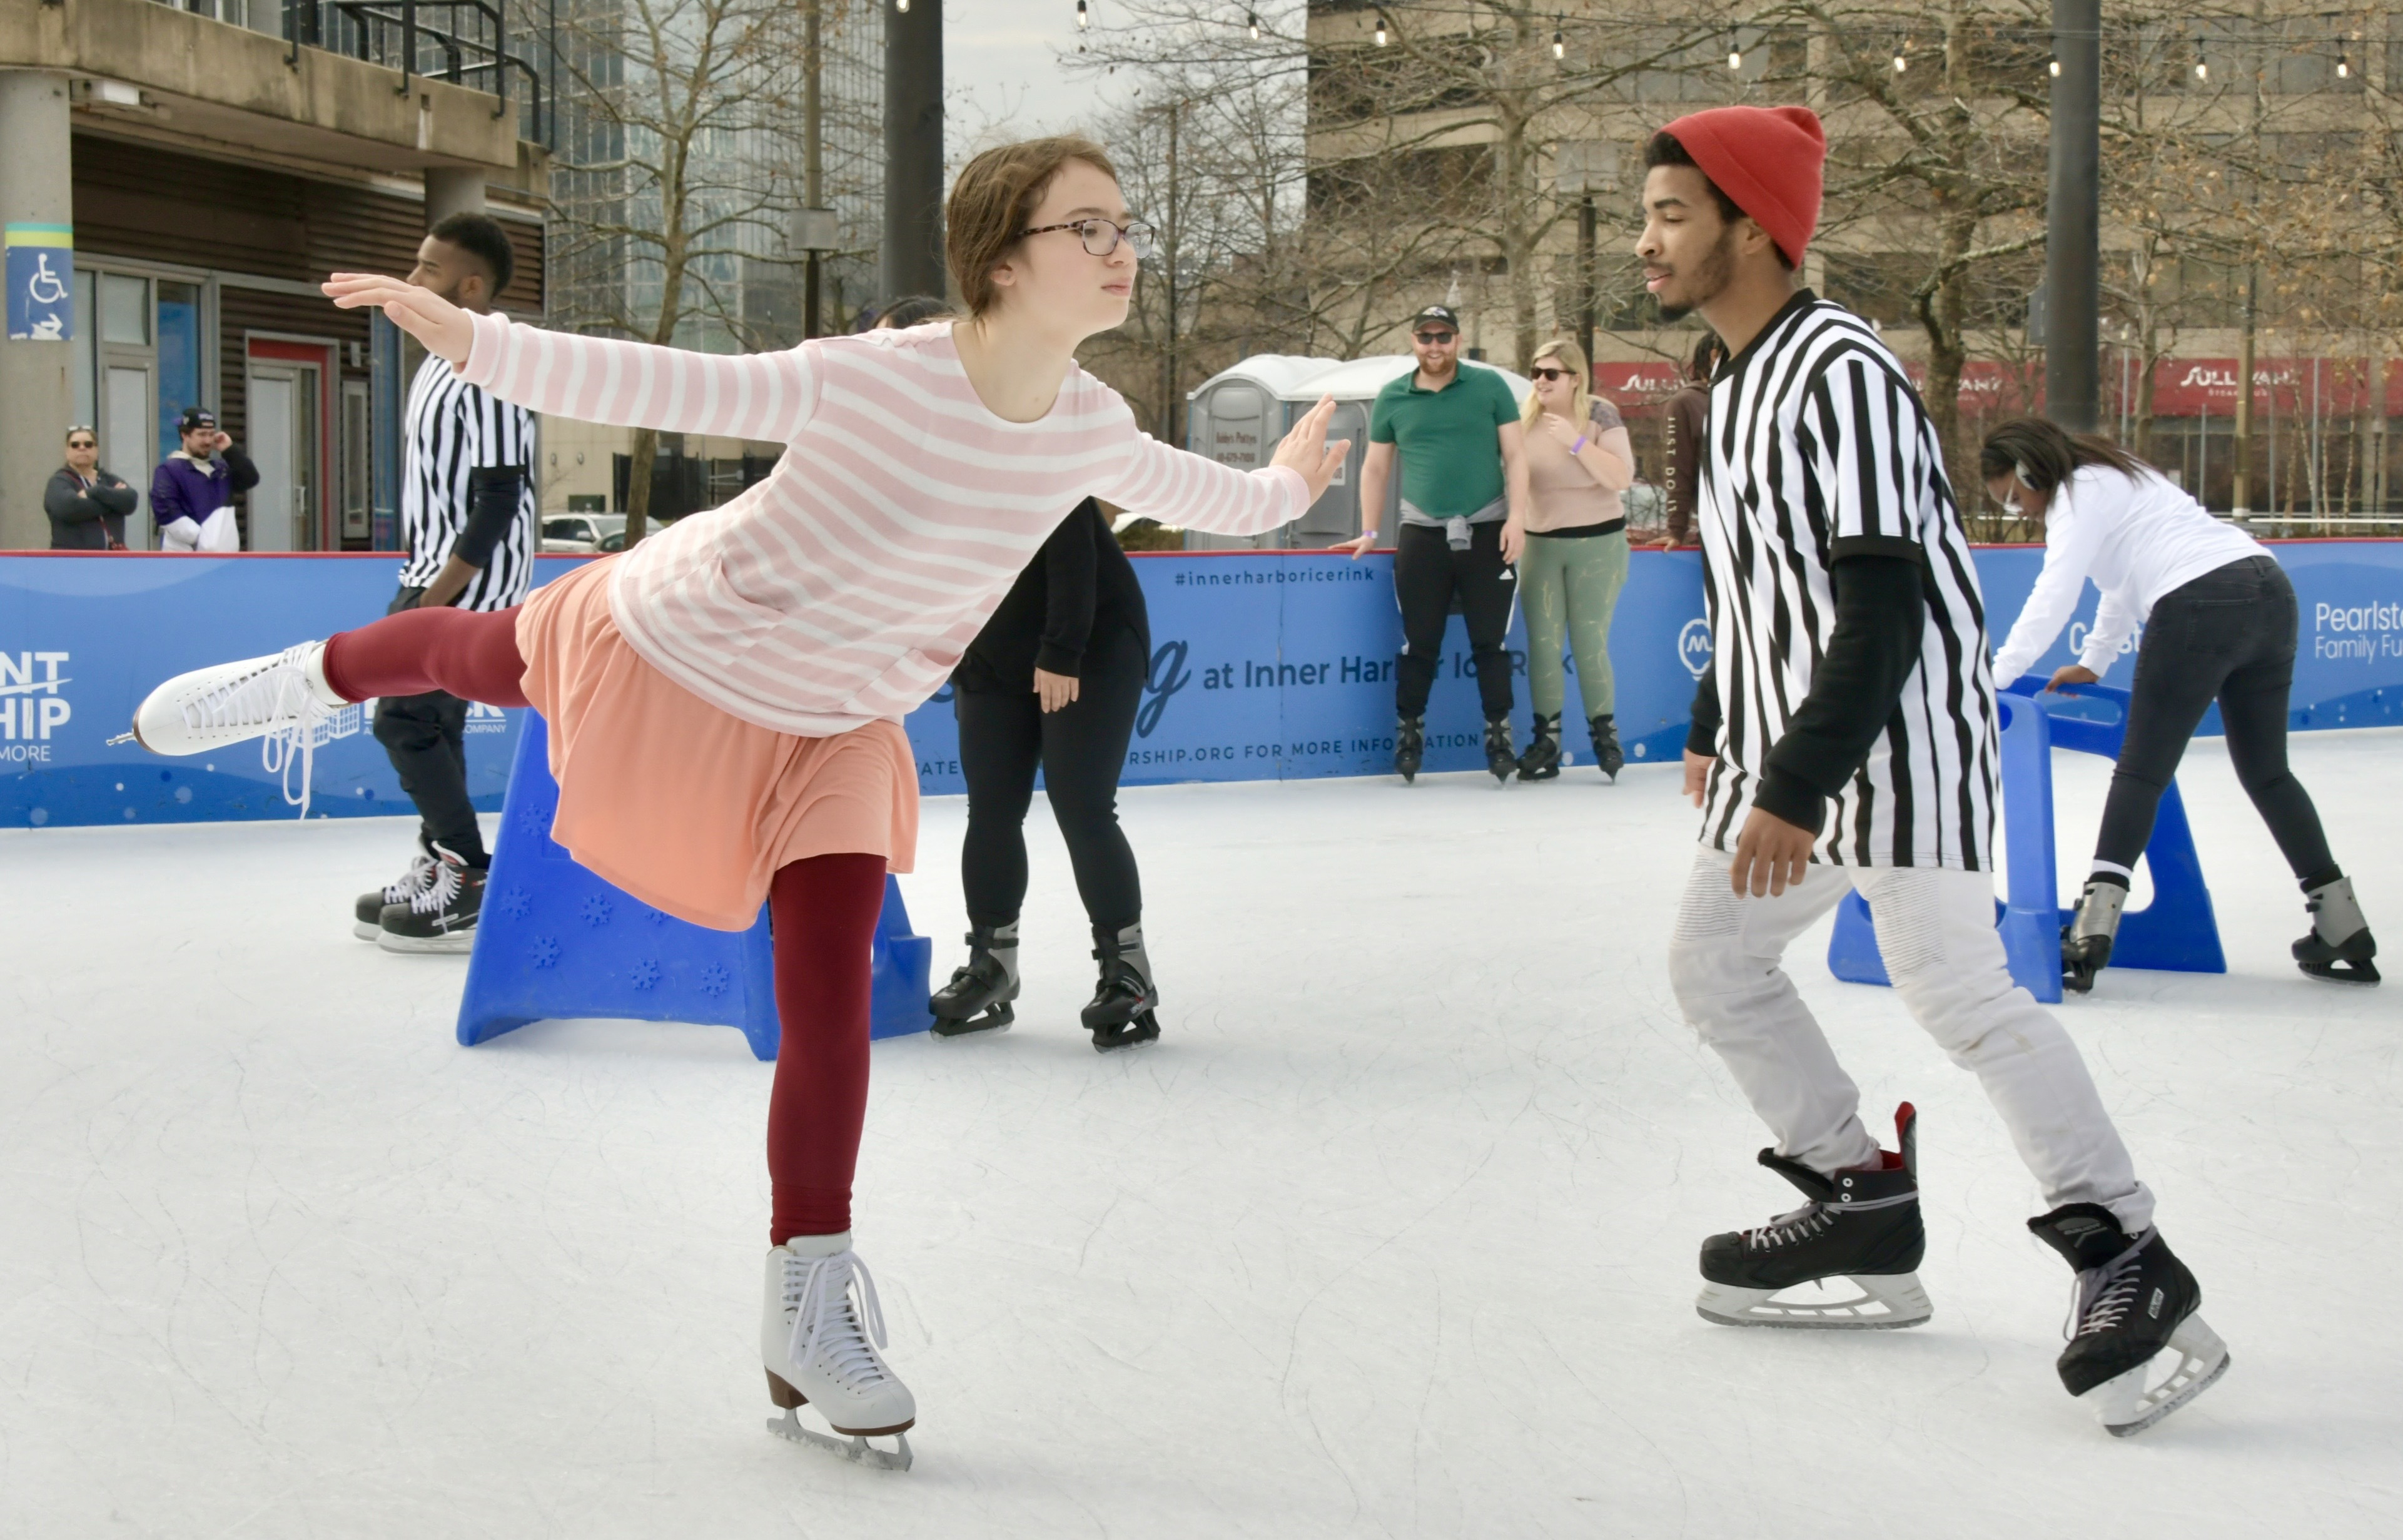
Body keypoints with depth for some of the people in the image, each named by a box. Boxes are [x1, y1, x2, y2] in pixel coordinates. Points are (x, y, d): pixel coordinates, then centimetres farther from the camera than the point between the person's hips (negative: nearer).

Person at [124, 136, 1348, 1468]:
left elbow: (1175, 486, 9)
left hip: (832, 727, 3)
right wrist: (474, 341, -44)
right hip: (676, 644, -3)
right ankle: (311, 679, 62)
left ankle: (811, 1311, 0)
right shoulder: (872, 379, -34)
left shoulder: (1088, 429, -15)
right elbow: (658, 386, -35)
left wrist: (1276, 493, 25)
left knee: (830, 990, -10)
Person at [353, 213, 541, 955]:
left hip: (474, 580, -10)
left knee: (407, 720, -10)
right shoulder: (444, 358, 12)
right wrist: (419, 584, 18)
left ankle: (469, 890, -6)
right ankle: (437, 868, 23)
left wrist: (438, 596, -23)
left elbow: (500, 498, -23)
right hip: (436, 573, 10)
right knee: (429, 721, 14)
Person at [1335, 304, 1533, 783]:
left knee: (1490, 640, 2)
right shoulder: (1392, 398, 7)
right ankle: (1409, 732, 13)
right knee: (1419, 643, 3)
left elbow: (1515, 455, 1)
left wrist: (1517, 517, -9)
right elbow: (1376, 467, 12)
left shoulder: (1490, 387, 2)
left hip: (1487, 533, -1)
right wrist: (1369, 532, 9)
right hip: (1422, 534, 1)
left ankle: (1499, 735, 9)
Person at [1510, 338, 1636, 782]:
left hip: (1597, 545, -3)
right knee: (1543, 644, 0)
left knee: (1590, 645, 1)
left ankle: (1604, 734, 13)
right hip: (1540, 545, 3)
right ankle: (1546, 739, 5)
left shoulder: (1600, 415, -8)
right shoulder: (1526, 419, 1)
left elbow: (1622, 478, -17)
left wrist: (1576, 442, -24)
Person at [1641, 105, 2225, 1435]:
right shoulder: (1734, 386, 13)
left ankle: (2124, 1255, -6)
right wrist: (1715, 736, 24)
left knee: (1955, 990, -16)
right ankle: (1864, 1203, 24)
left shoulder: (1841, 372, -18)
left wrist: (1794, 790, -25)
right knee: (1713, 962, 13)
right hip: (1788, 749, 10)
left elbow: (1883, 607, -23)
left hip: (1901, 731, -10)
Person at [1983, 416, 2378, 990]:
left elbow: (2055, 594, -10)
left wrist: (1997, 673, -11)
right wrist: (2092, 665, 38)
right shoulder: (2118, 476, 29)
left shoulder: (2079, 494, 1)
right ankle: (2344, 929, 18)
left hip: (2200, 604, -9)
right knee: (2266, 771, 17)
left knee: (2141, 771, -4)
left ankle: (2091, 934, -12)